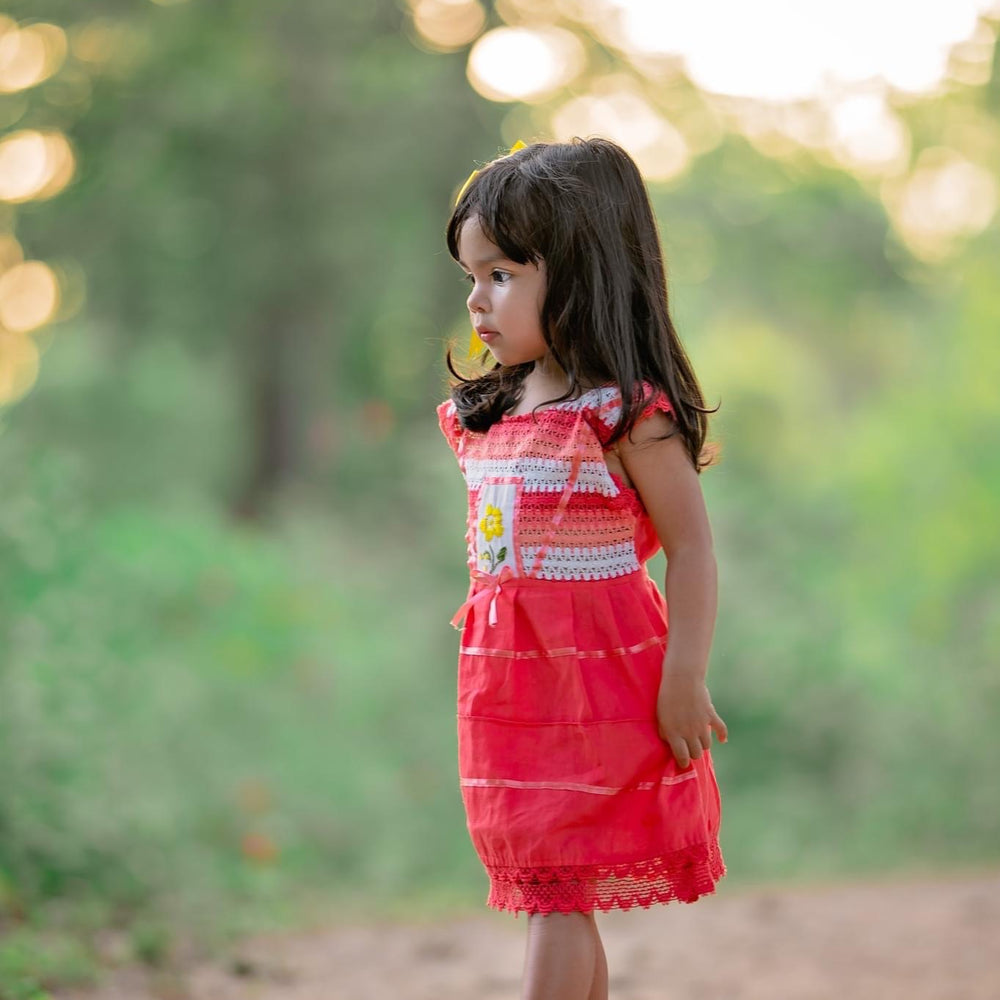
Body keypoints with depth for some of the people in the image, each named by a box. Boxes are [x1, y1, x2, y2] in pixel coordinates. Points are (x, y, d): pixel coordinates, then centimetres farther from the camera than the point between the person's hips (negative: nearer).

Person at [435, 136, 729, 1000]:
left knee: (554, 895, -5)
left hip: (597, 686, -7)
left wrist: (684, 683, -15)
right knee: (554, 896, 12)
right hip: (509, 686, 7)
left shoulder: (627, 412, -14)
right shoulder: (488, 413, 9)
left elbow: (691, 548, -12)